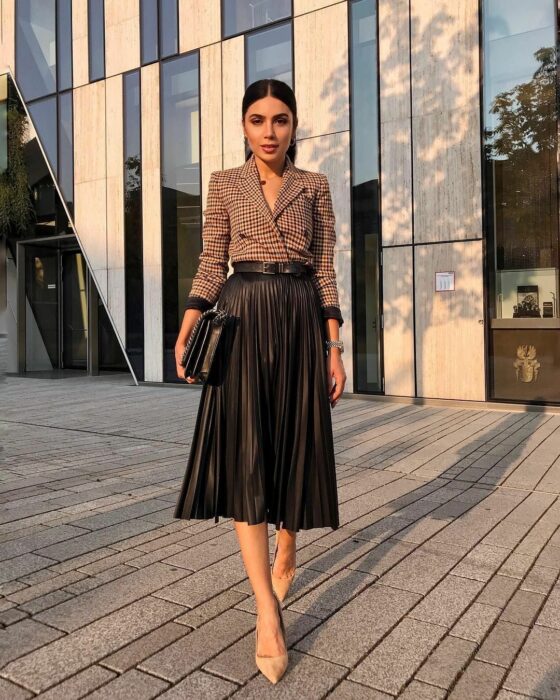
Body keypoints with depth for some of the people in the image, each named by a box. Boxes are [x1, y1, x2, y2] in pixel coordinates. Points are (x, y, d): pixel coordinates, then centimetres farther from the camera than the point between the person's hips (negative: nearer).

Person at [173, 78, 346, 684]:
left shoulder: (315, 186, 9)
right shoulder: (224, 184, 9)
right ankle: (267, 609, -4)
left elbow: (325, 271, 6)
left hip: (299, 322, 1)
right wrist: (186, 330, -9)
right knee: (243, 453, -9)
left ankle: (286, 549, 36)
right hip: (241, 320, -1)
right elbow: (211, 265, 5)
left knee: (294, 445, 7)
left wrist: (335, 347, 0)